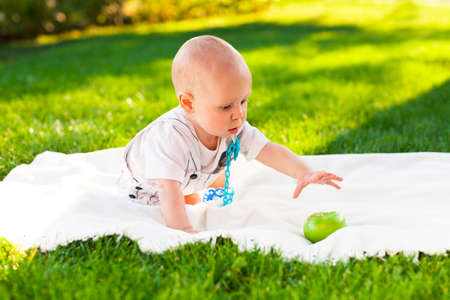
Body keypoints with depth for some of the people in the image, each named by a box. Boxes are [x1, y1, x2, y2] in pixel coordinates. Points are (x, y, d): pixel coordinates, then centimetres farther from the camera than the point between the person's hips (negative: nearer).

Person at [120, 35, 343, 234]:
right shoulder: (171, 136, -51)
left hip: (195, 174, 5)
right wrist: (182, 230, -65)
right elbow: (168, 189, -54)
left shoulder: (234, 127, -32)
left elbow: (269, 151, -32)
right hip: (147, 180, -5)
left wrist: (303, 173, -47)